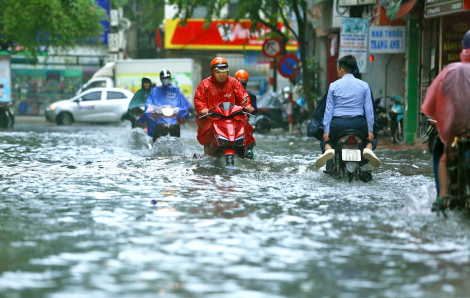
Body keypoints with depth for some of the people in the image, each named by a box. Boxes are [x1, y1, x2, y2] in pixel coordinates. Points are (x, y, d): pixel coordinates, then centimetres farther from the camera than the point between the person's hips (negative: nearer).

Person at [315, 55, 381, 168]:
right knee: (370, 140, 29)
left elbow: (328, 109, 2)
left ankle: (328, 150, -12)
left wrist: (326, 131, 3)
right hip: (358, 124, 1)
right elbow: (369, 109, 1)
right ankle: (368, 149, -9)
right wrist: (370, 130, 3)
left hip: (338, 124, -1)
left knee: (325, 141, 27)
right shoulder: (364, 85, 5)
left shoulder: (333, 86, 3)